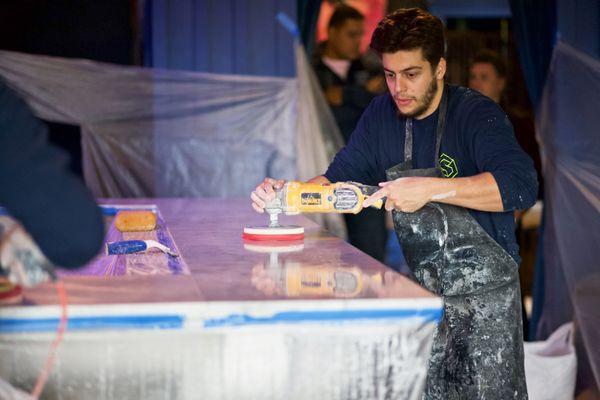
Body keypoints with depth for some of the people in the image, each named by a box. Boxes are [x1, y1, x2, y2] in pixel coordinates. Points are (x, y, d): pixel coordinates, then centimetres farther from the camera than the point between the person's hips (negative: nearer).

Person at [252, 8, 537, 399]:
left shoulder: (477, 114, -15)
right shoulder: (382, 114, 5)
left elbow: (521, 185, -31)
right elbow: (339, 176, 10)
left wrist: (430, 188, -35)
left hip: (483, 290, -5)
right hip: (419, 286, 5)